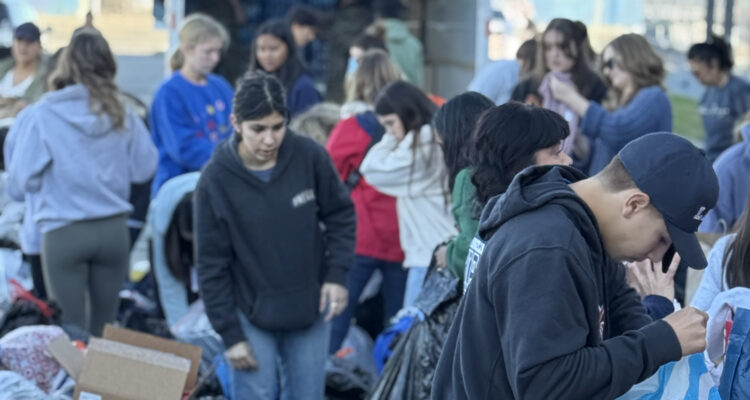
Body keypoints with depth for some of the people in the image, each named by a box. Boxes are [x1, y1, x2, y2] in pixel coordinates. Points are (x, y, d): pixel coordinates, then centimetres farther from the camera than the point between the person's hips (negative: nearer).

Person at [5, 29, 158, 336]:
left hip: (64, 233, -3)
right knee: (105, 331, 16)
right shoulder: (123, 116, -2)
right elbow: (144, 168, 6)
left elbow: (23, 180, -6)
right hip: (113, 229, 3)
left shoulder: (42, 116, -10)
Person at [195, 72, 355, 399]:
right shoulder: (215, 180, -14)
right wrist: (230, 334, -9)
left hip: (310, 310, 2)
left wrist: (337, 274, -7)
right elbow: (212, 265, -8)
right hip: (251, 314, -2)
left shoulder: (310, 157, -12)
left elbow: (341, 216, 5)